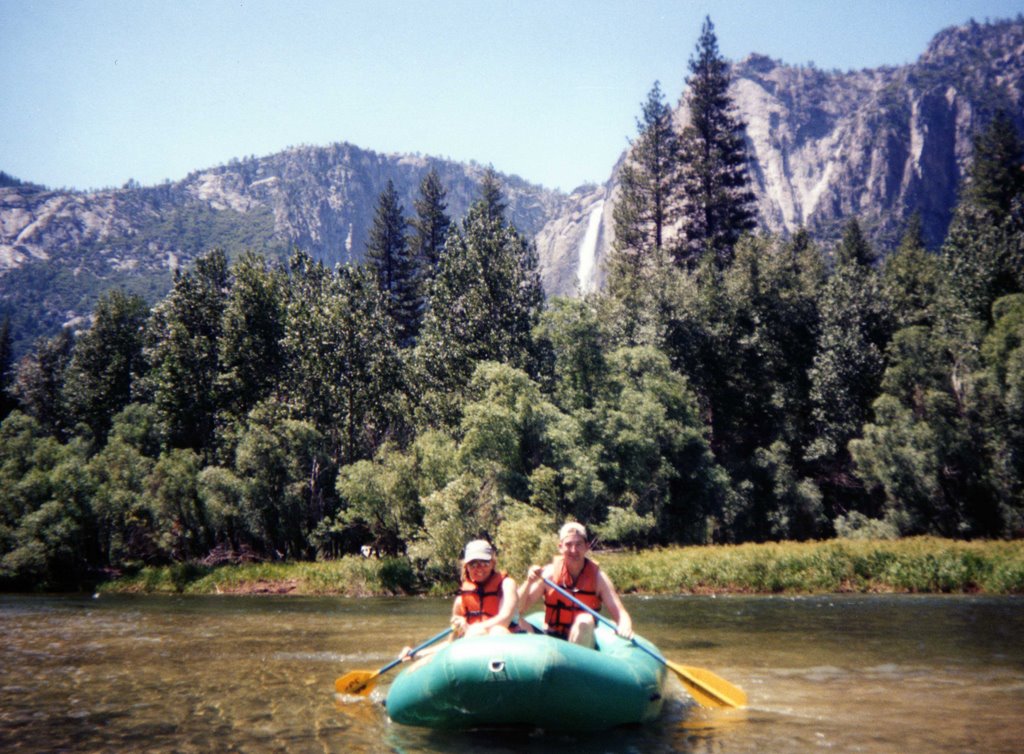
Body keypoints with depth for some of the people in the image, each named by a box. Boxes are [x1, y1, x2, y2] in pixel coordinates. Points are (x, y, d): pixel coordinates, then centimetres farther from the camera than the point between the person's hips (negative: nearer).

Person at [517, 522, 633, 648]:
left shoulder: (598, 576, -5)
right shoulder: (550, 572, -4)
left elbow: (621, 614, -11)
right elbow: (518, 610, -6)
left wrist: (625, 627, -34)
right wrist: (529, 582, -22)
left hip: (583, 642, -1)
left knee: (585, 620, -32)